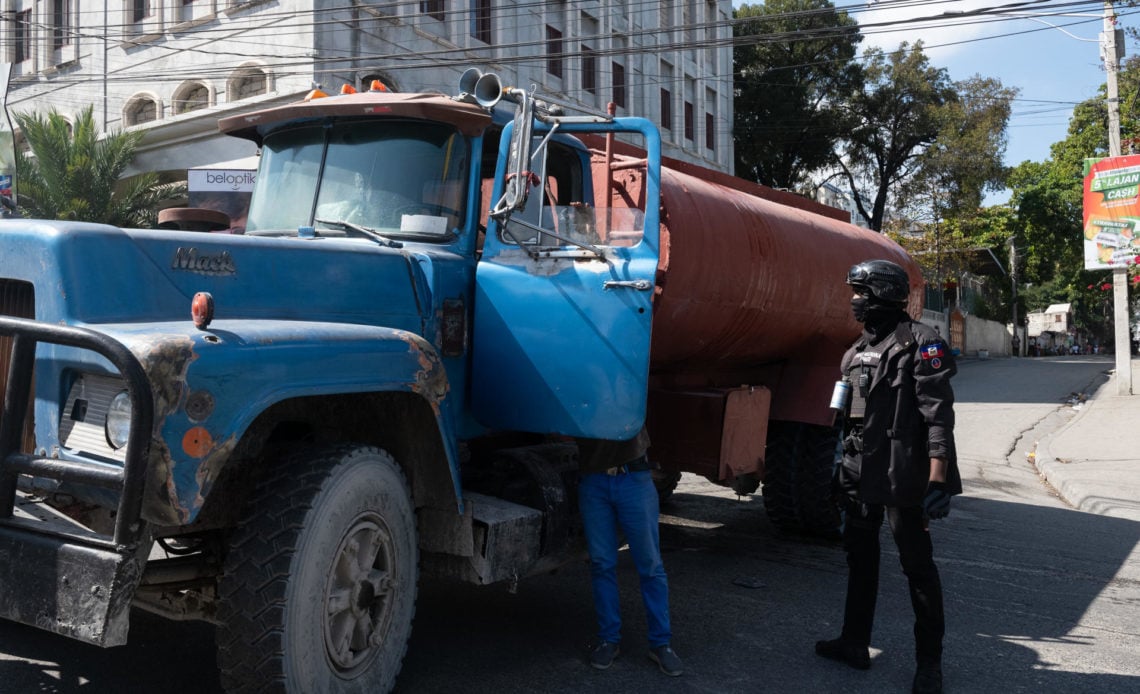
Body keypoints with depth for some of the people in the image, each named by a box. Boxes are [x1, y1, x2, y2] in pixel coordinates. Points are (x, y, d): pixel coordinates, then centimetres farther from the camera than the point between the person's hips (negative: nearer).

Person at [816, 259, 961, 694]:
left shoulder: (919, 342, -10)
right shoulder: (858, 350, 15)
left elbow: (938, 413, -17)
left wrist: (938, 476, -23)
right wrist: (844, 468, 21)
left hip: (901, 477, -8)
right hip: (860, 477, 8)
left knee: (917, 565, 2)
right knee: (860, 557, 16)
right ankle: (854, 643, 30)